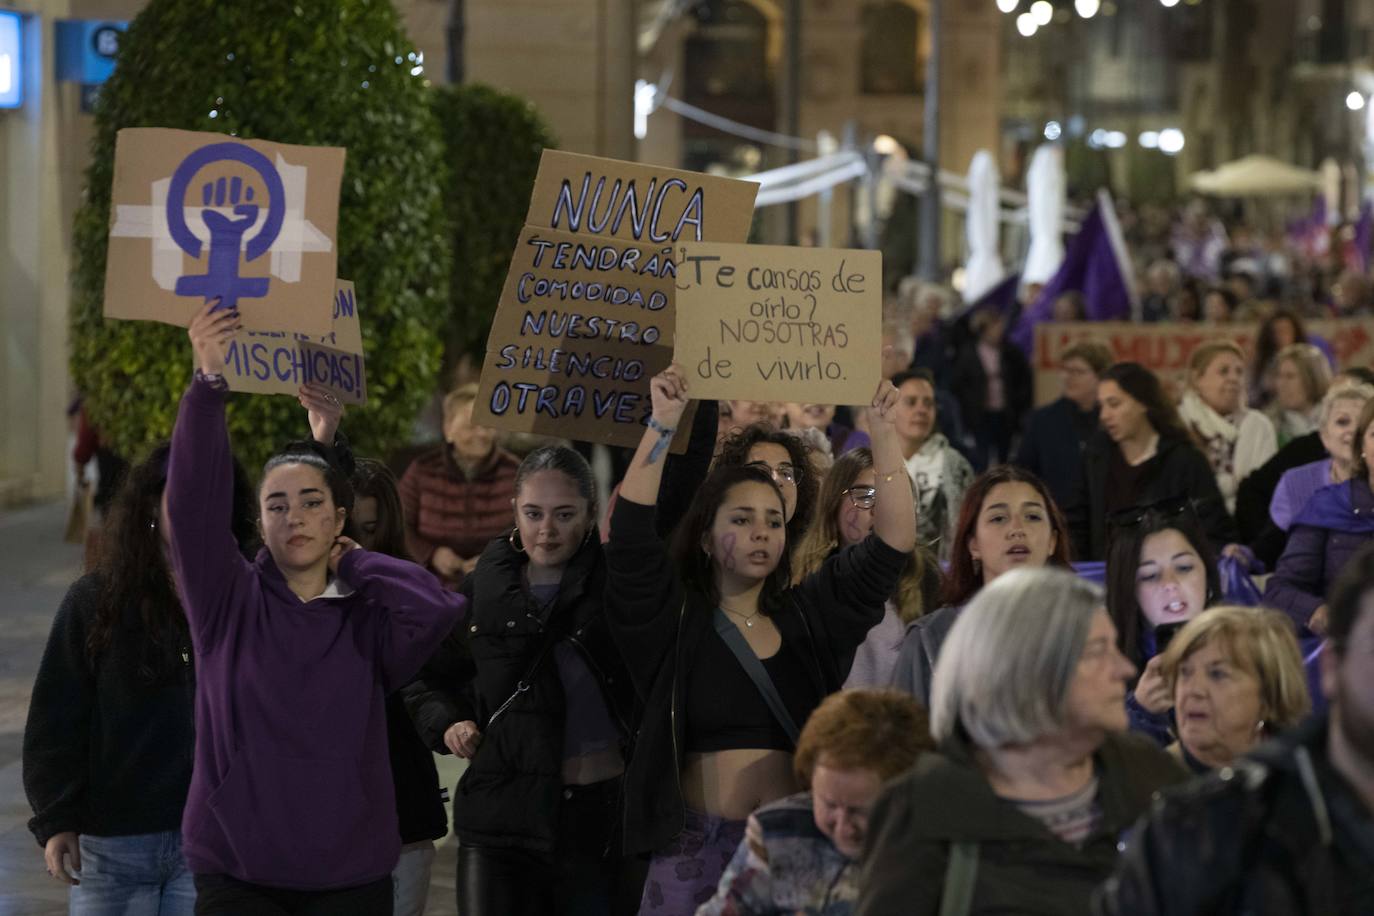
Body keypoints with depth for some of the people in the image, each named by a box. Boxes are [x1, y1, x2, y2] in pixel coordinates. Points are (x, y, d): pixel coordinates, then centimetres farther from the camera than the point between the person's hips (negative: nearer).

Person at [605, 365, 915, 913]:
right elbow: (630, 530, -11)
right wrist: (662, 426, -15)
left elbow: (893, 542, 5)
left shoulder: (810, 615, 11)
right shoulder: (673, 618, 3)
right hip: (696, 845, -2)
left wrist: (882, 432, -1)